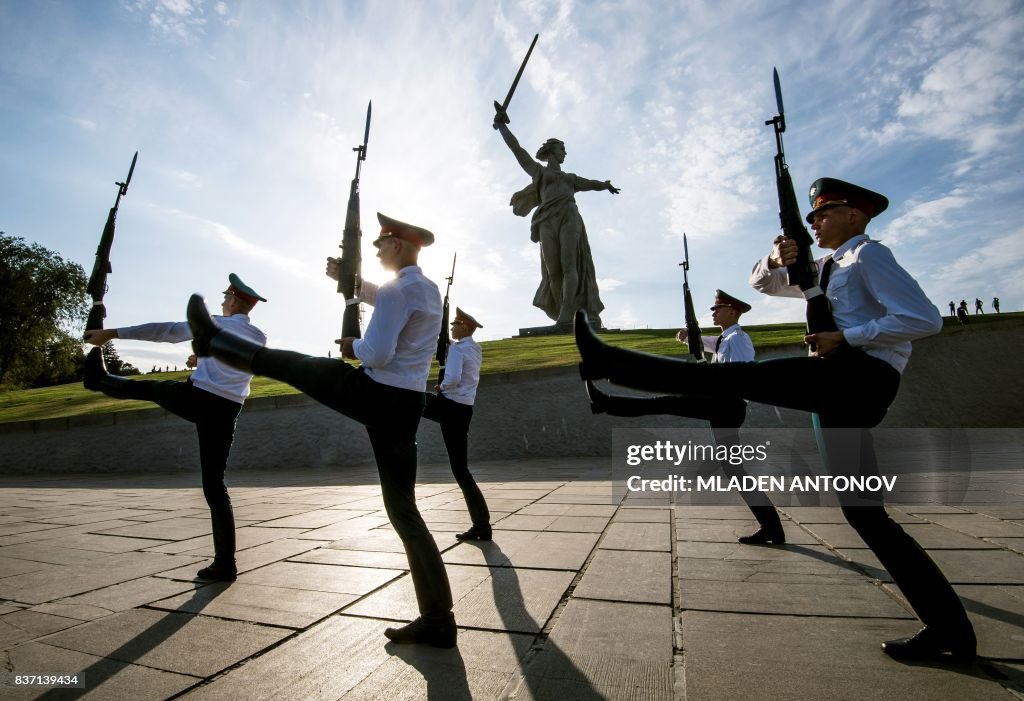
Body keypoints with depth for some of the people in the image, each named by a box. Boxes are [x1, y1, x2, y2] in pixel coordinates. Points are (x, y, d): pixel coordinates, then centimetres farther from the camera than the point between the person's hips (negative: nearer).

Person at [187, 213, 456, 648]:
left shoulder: (396, 290, -12)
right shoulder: (431, 291, 15)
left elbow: (376, 354, -19)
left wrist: (351, 346, 2)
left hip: (375, 396, -7)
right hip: (406, 405, 8)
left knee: (286, 363, 16)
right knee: (403, 509, 11)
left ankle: (211, 339, 41)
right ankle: (437, 619, 16)